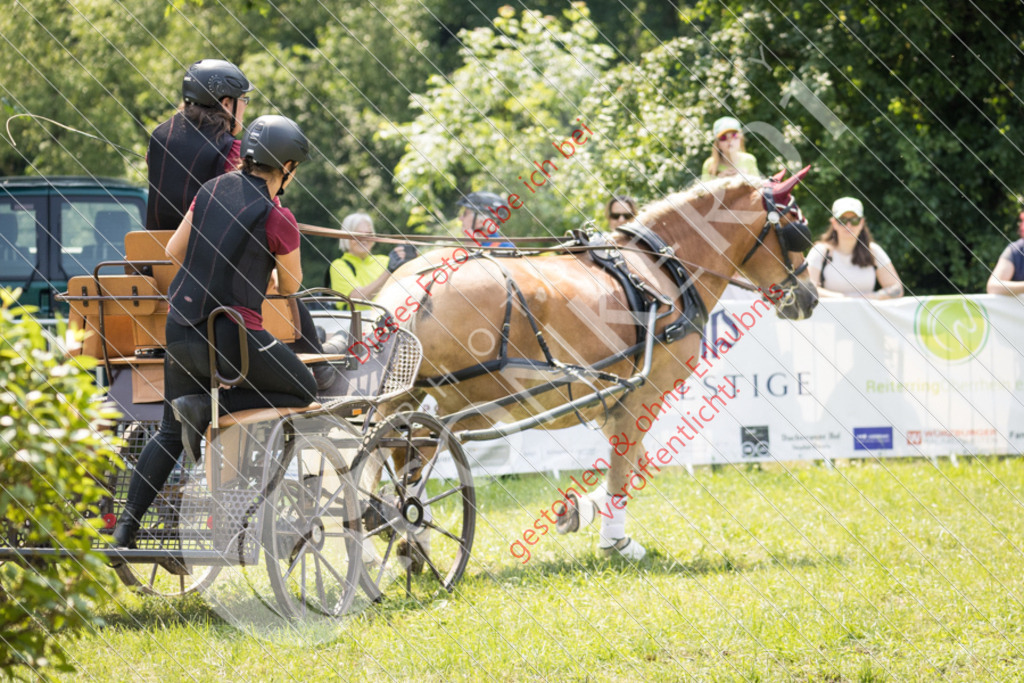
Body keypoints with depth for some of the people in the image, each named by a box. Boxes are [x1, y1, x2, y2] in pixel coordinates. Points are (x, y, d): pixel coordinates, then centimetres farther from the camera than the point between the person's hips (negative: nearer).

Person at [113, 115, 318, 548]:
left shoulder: (214, 190, 6)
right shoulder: (278, 220, -11)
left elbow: (173, 251, 15)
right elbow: (291, 286, 4)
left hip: (179, 329, 7)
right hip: (231, 337, -7)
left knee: (170, 434, 21)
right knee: (304, 391, 15)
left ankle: (126, 525, 8)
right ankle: (206, 408, -5)